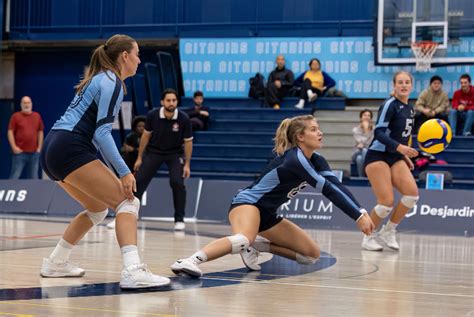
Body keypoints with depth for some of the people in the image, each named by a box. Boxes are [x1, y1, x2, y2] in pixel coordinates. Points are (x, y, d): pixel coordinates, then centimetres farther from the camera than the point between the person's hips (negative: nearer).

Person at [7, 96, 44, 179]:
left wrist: (39, 147, 7)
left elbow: (40, 132, 15)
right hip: (20, 152, -4)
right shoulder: (16, 116, 0)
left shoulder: (37, 116, 10)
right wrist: (14, 147, -11)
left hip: (34, 152, 4)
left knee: (33, 177, 7)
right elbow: (10, 132, -3)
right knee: (15, 176, -5)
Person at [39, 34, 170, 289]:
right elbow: (102, 133, -15)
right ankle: (133, 271, -31)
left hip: (52, 152, 10)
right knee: (127, 203, -13)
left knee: (98, 209, 24)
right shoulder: (112, 82, -5)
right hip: (71, 150, -10)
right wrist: (124, 172, -18)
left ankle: (56, 263, 28)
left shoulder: (100, 78, 23)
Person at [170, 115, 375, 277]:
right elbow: (328, 189, -26)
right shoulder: (295, 158, -21)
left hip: (268, 214, 9)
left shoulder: (316, 161, 5)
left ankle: (256, 246, 8)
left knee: (312, 254, 4)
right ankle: (191, 261, -53)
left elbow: (337, 187, -6)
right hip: (247, 204, -9)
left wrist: (362, 212, -20)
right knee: (242, 240, -43)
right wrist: (358, 216, -27)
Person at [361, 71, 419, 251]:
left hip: (395, 159, 7)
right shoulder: (390, 105, -11)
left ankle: (388, 231, 2)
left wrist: (405, 155, 18)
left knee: (412, 192, -15)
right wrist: (399, 147, -31)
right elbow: (379, 132, -20)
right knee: (387, 201, -17)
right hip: (377, 157, -7)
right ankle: (368, 237, 5)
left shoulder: (410, 109, 13)